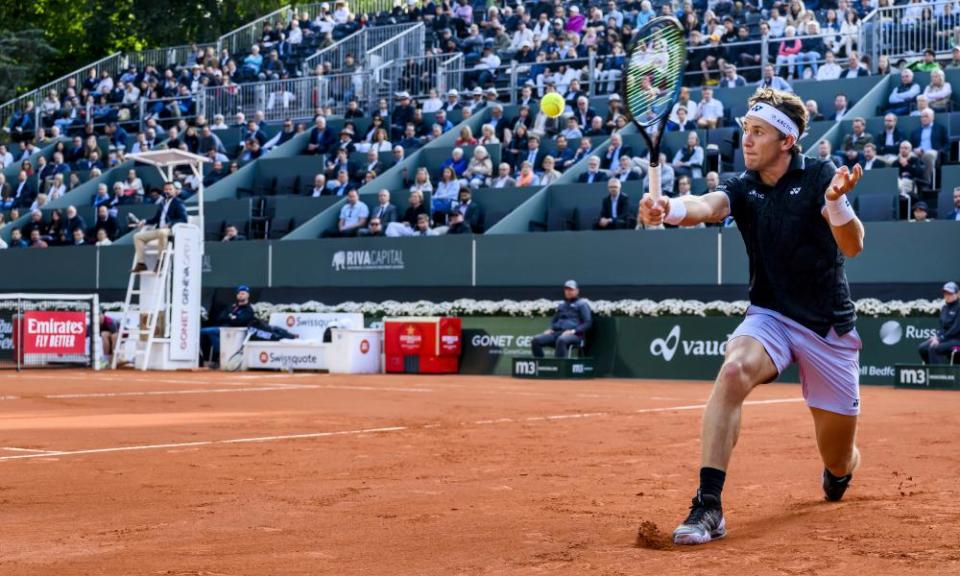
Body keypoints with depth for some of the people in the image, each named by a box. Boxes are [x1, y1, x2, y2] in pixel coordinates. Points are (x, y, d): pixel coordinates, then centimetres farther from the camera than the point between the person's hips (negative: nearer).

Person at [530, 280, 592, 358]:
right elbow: (554, 320, 35)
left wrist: (573, 331, -15)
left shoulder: (582, 304, 9)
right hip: (557, 332, 6)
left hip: (575, 335, -6)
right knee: (536, 340, -18)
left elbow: (588, 323, 0)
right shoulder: (561, 305, 29)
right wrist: (550, 329, 10)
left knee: (561, 340, -42)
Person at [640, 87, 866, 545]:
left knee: (839, 461, 6)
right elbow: (707, 206, -25)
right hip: (770, 317, 1)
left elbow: (853, 247, -22)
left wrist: (835, 203, -43)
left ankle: (838, 471, 47)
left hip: (830, 328, -1)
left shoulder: (819, 177, -10)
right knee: (734, 369, -34)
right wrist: (668, 209, -49)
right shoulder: (743, 188, -3)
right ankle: (708, 506, -36)